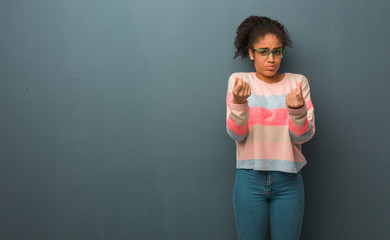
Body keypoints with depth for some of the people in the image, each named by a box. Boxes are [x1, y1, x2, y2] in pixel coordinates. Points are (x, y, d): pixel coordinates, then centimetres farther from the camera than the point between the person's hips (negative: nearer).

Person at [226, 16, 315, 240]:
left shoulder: (297, 82, 0)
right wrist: (238, 102, -26)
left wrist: (297, 109, -26)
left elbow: (303, 136, -6)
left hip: (288, 179, 1)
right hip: (250, 178, -1)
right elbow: (236, 134, -8)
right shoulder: (239, 80, -1)